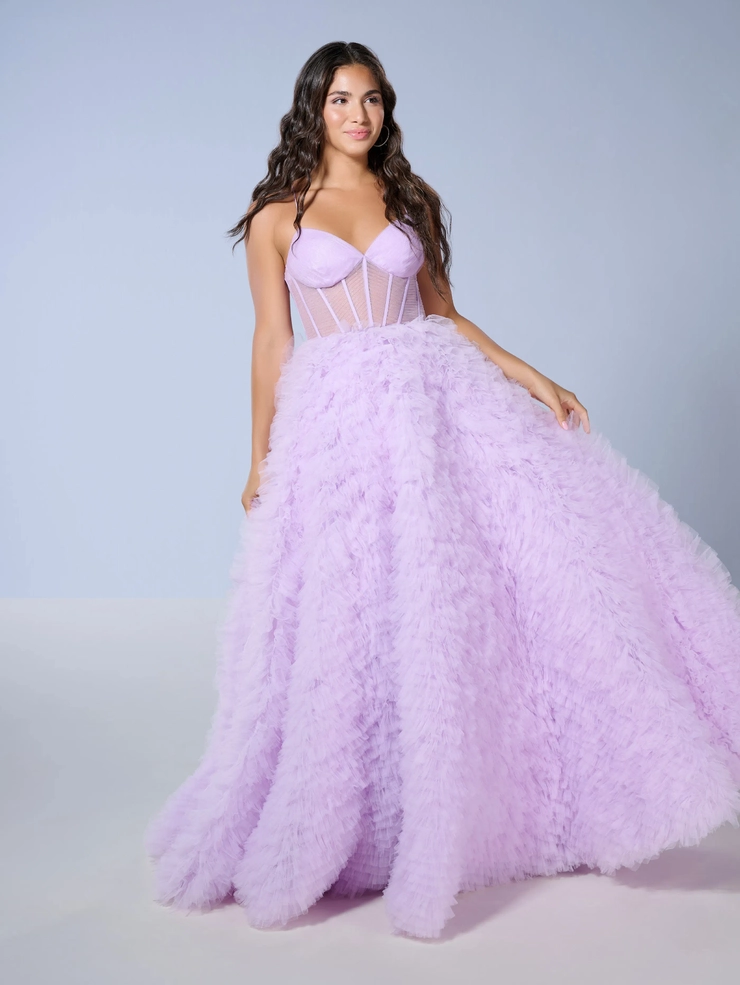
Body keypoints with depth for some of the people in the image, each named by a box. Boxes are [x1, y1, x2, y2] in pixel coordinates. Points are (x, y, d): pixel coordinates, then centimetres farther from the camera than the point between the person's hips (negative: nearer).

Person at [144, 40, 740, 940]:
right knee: (347, 612, -1)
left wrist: (533, 380, 4)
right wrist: (261, 458, 2)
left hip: (435, 400, 3)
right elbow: (272, 342, 5)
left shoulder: (409, 200, 14)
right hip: (336, 420, -3)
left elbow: (445, 316, 13)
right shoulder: (276, 218, 6)